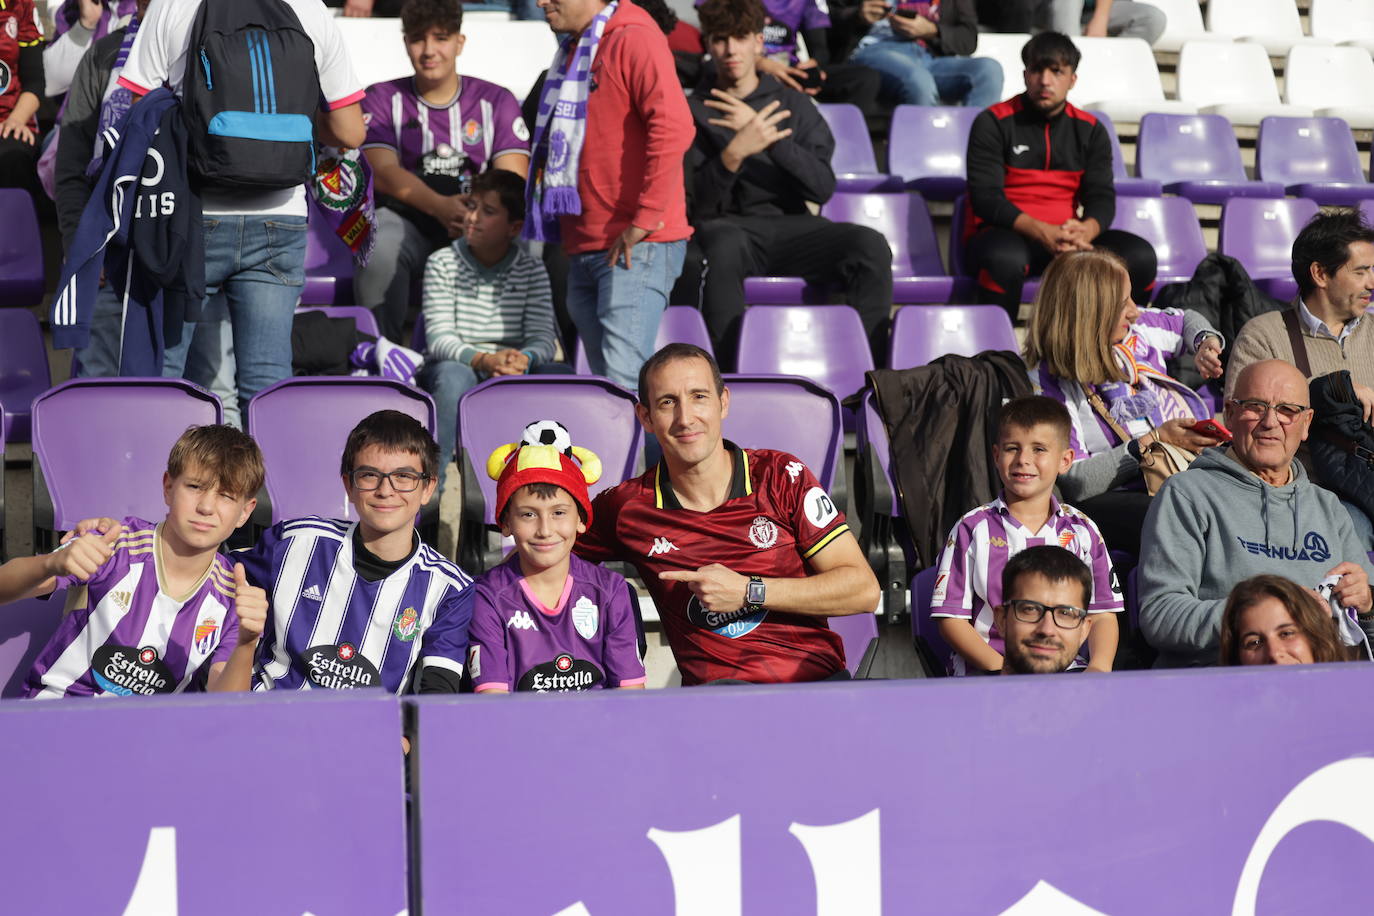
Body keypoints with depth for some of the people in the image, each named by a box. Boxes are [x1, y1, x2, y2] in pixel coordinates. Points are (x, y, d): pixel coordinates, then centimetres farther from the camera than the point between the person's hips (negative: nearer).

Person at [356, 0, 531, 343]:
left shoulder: (497, 101, 14)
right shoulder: (382, 99, 12)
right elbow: (382, 172, -5)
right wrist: (440, 206, -24)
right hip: (407, 221, 0)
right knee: (379, 246, -35)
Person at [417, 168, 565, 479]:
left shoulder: (531, 271, 7)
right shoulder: (442, 263, 1)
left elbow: (542, 339, -3)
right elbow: (439, 339, -10)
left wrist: (524, 359, -30)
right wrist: (482, 360, -31)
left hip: (514, 375, 2)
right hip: (454, 366, -2)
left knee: (560, 375, -27)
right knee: (455, 375, -37)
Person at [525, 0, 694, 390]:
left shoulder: (634, 40, -9)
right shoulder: (571, 53, 19)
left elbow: (673, 127, -21)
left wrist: (644, 220, -21)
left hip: (637, 247, -9)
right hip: (584, 249, 9)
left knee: (624, 381, -16)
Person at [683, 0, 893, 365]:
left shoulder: (793, 105, 15)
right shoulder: (693, 113, 9)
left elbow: (823, 188, -1)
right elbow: (697, 205, -3)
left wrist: (768, 137, -12)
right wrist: (734, 154, -20)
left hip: (790, 226, 3)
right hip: (728, 226, -2)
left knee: (872, 246, -26)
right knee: (724, 247, -40)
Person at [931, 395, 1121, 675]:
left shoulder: (1081, 531, 13)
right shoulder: (973, 529, 5)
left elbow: (1102, 614, 12)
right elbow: (951, 618, 1)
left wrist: (1100, 666, -9)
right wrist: (1000, 668, -14)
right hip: (984, 668, -2)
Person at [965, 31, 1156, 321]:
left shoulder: (1089, 130, 12)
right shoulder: (993, 123, -1)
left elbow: (1102, 197, 5)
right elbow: (985, 196, -10)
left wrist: (1085, 231, -22)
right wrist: (1042, 232, -26)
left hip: (1067, 235, 4)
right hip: (1007, 233, -4)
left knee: (1140, 256, -19)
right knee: (1005, 259, -40)